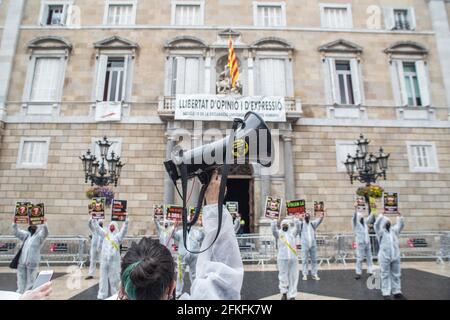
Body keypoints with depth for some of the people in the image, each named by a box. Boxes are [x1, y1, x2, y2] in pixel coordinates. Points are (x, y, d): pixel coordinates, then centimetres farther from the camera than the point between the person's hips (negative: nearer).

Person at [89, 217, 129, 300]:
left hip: (114, 260, -3)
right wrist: (93, 220, -3)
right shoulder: (105, 234, 11)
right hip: (104, 259, 3)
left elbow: (123, 231, -17)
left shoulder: (118, 235, 0)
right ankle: (102, 295, 22)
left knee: (114, 278, 2)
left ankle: (116, 295, 13)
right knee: (103, 277, 10)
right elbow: (97, 228, 8)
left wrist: (126, 223, -32)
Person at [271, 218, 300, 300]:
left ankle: (292, 296, 15)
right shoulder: (278, 233, 6)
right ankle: (284, 293, 26)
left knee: (293, 277, 5)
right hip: (282, 258, -2)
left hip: (293, 258, 2)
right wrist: (274, 220, -26)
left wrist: (296, 220, -22)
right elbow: (273, 230, -13)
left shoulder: (292, 233, 11)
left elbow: (297, 228, -6)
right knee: (283, 277, 6)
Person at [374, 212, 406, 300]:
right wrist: (381, 215, -21)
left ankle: (396, 292, 21)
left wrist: (399, 216, -1)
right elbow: (377, 224, -17)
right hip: (384, 256, -5)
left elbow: (401, 225, 11)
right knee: (385, 275, -1)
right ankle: (386, 293, 3)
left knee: (396, 274, 11)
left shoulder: (394, 230, 16)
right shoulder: (381, 231, 1)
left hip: (395, 256, 5)